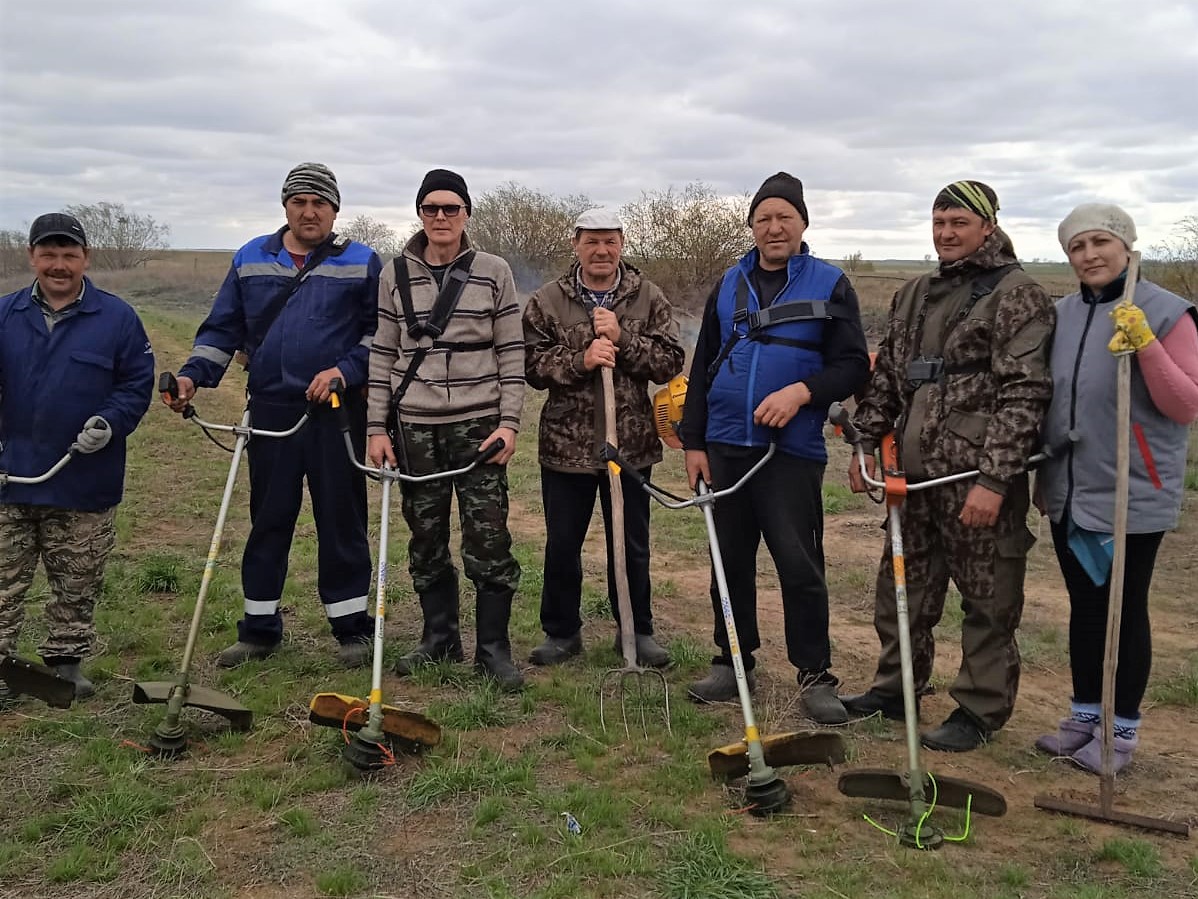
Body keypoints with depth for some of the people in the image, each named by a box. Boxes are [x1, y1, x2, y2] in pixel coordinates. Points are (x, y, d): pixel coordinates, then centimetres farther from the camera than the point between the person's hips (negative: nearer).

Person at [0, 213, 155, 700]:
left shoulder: (117, 317, -2)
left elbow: (138, 384, 0)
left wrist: (110, 423, -16)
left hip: (85, 482, -1)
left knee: (76, 586, 10)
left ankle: (66, 661, 25)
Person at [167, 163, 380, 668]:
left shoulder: (362, 263, 3)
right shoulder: (250, 261, 11)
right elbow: (222, 328, 13)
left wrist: (346, 369, -13)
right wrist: (193, 374, -1)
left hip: (337, 412, -2)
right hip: (270, 410, 3)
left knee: (342, 520, 4)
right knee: (267, 522, 9)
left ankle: (351, 627, 16)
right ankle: (259, 629, 21)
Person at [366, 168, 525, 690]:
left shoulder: (493, 272, 2)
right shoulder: (396, 274, 7)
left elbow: (511, 353, 1)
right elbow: (383, 354, 8)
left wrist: (509, 422, -7)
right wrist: (378, 427, 3)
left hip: (478, 423, -2)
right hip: (414, 426, 2)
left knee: (488, 537, -4)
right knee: (425, 538, 9)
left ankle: (493, 648, 7)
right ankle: (439, 638, 23)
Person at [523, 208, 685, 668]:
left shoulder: (649, 298, 1)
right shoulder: (547, 300, 0)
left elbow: (670, 361, -6)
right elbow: (532, 365, -6)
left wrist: (621, 339, -18)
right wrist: (579, 360, -21)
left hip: (631, 443, 0)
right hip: (565, 444, 0)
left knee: (632, 545, 12)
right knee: (562, 544, 10)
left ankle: (636, 630, 29)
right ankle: (561, 631, 27)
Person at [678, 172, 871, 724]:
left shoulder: (829, 285, 2)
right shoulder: (730, 285, 13)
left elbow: (853, 366, -1)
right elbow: (703, 367, 14)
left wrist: (802, 392, -19)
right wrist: (693, 441, 7)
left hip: (792, 451, -4)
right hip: (725, 446, 4)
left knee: (799, 564, -4)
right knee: (731, 560, 11)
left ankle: (815, 674, 9)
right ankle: (733, 661, 24)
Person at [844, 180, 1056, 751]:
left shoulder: (1017, 296, -7)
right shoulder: (914, 294, 16)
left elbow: (1023, 393, -15)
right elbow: (885, 375, 20)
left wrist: (995, 479, -21)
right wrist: (867, 443, 12)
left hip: (980, 475, -7)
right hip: (916, 470, 7)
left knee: (988, 599, 5)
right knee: (902, 586, 16)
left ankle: (981, 710, 19)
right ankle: (895, 688, 33)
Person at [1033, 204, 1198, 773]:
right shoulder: (1060, 315, 7)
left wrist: (1145, 345, -26)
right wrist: (1044, 477, 19)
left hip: (1133, 496, -5)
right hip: (1070, 494, 5)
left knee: (1125, 609, 4)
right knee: (1084, 606, 14)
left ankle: (1122, 728, 19)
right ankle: (1085, 714, 28)